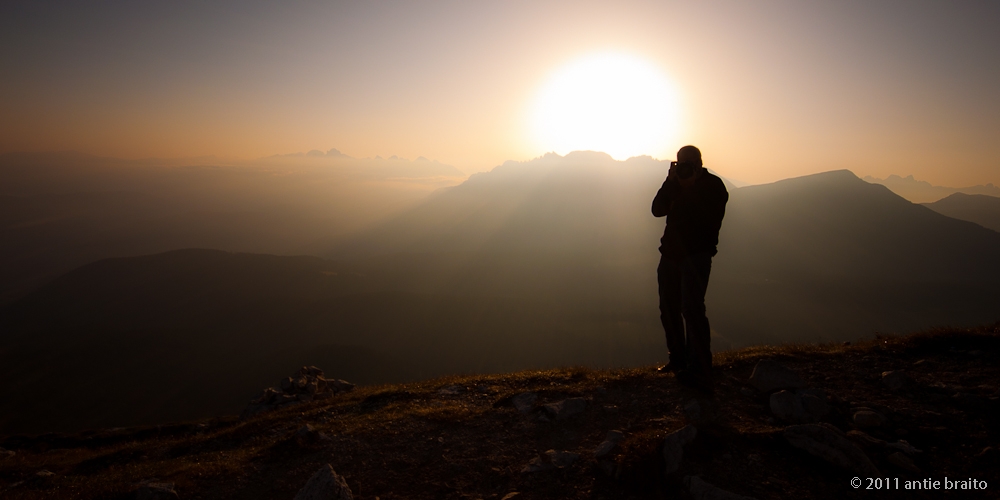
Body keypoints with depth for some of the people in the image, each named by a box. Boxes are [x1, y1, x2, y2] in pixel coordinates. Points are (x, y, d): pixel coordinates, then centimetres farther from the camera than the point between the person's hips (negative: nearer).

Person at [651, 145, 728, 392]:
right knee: (669, 308, 9)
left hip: (696, 254, -7)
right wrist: (670, 182, -8)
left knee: (692, 309, -16)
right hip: (670, 252, 7)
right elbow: (657, 210, 1)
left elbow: (711, 219, -17)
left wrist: (692, 184, -15)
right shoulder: (676, 185, 15)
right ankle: (679, 360, 21)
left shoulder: (713, 185, -2)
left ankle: (700, 371, -14)